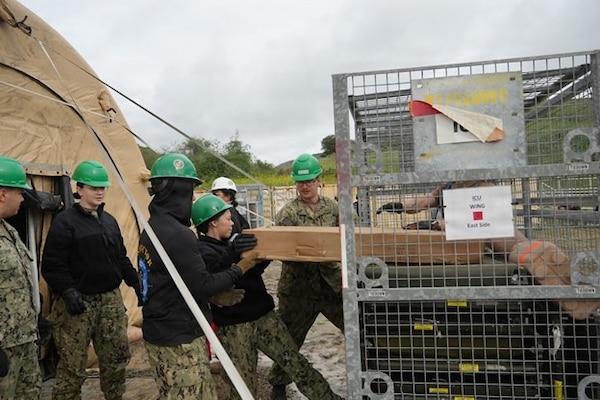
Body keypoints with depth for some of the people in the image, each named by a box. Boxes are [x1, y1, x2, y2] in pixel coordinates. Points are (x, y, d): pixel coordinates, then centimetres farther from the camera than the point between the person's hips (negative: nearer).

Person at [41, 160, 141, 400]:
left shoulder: (109, 221, 12)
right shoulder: (65, 222, -8)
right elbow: (52, 265, -12)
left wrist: (135, 282, 11)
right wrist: (67, 291, -23)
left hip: (111, 299, 7)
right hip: (79, 301, -6)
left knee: (117, 356, 15)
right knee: (72, 364, 2)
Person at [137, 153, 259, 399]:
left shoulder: (154, 227, 8)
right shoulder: (176, 234, -25)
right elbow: (202, 287, -21)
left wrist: (229, 249, 4)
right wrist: (240, 269, -9)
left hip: (160, 332, 10)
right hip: (179, 339, -10)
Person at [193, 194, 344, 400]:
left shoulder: (228, 243, 15)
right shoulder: (203, 252, -11)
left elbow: (251, 270, 25)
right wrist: (235, 253, -37)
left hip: (263, 316, 7)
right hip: (234, 326, -7)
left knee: (297, 363, 6)